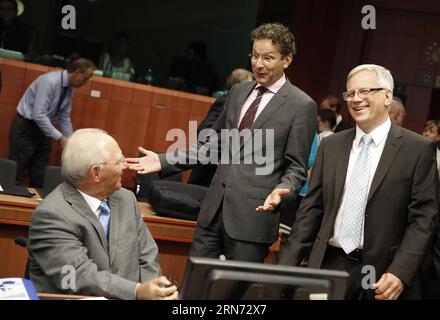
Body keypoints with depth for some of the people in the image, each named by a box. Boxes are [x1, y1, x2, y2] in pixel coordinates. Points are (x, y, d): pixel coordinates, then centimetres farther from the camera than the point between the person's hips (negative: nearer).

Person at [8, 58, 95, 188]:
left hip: (42, 129, 8)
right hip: (25, 128, -8)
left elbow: (64, 117, 9)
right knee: (15, 172, -3)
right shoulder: (50, 81, -24)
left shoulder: (70, 88, 1)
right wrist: (59, 137, -27)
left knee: (39, 176, 7)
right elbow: (38, 115, -28)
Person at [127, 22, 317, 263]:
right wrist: (164, 161, 9)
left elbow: (297, 168, -4)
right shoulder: (238, 91, 12)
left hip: (252, 215, -5)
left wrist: (280, 190, -25)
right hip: (214, 207, 6)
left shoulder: (302, 106, -6)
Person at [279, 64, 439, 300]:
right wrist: (288, 265, 3)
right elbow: (311, 208, 9)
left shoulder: (418, 149, -3)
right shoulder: (330, 146, 9)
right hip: (328, 265, 3)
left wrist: (400, 273, -16)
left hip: (383, 273, -3)